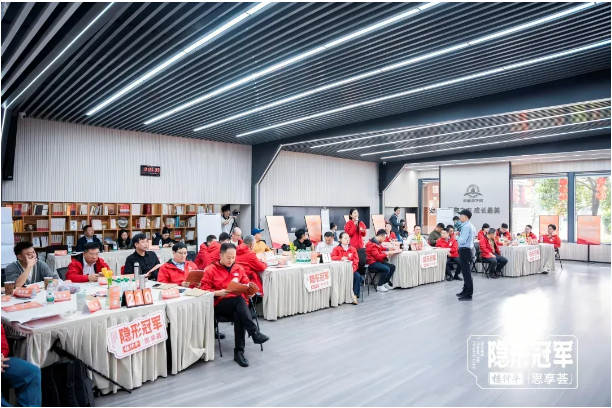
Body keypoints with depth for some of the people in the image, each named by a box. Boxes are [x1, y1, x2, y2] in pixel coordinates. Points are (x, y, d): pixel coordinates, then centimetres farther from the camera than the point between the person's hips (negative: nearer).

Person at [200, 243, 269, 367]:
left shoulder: (239, 268, 17)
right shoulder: (211, 270, 6)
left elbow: (246, 285, 19)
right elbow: (204, 289, -1)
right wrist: (218, 293, -17)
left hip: (238, 303, 3)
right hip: (219, 304, -3)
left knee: (238, 316, -34)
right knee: (239, 299, -36)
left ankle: (239, 351, -28)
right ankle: (254, 333, -41)